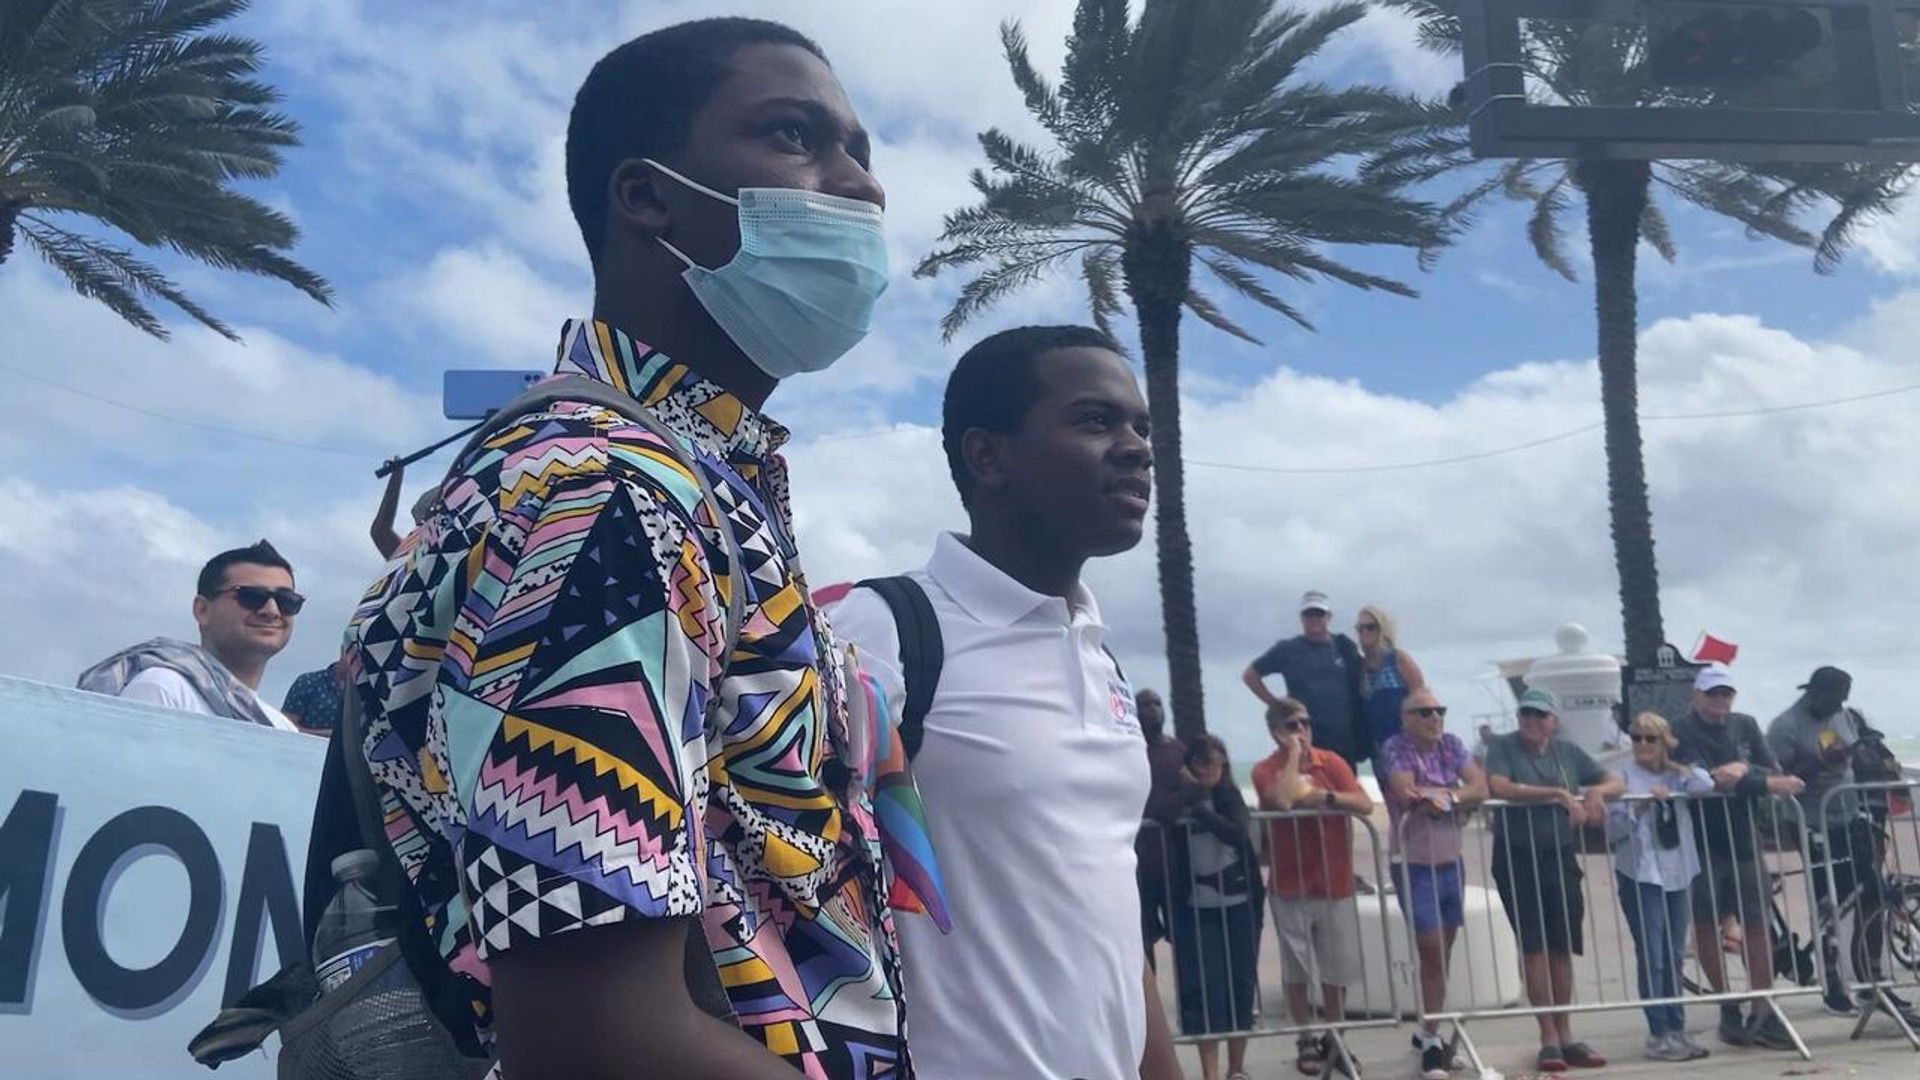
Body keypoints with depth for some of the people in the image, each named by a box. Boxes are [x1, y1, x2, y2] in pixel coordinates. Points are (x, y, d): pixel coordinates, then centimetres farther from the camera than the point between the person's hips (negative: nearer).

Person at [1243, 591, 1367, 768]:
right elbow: (1250, 675, 10)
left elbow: (1362, 684, 19)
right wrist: (1274, 703, 2)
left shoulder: (1344, 648, 10)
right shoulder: (1288, 649, 4)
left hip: (1344, 741, 3)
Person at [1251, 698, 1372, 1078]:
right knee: (1296, 970, 5)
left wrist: (1324, 797, -18)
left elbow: (1365, 805, -6)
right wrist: (1294, 754, -17)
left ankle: (1334, 1039, 23)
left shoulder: (1332, 762, 3)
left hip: (1335, 883, 2)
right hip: (1291, 887, -2)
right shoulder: (1266, 769, -5)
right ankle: (1307, 1040, 17)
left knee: (1336, 969, 9)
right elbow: (1282, 799, -26)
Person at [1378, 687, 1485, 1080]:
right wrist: (1453, 791, -13)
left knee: (1443, 951, 12)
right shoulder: (1395, 748, -11)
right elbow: (1406, 793, -26)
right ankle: (1432, 1041, 6)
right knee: (1431, 952, -5)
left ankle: (1429, 1031, 25)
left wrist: (1439, 794, -17)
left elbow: (1480, 787, -4)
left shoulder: (1451, 744, 6)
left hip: (1451, 862, 6)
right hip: (1414, 865, -6)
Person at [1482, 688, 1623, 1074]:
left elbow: (1615, 782, 14)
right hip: (1517, 857, -4)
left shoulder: (1567, 752, 9)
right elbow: (1499, 787, -19)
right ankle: (1548, 1038, 2)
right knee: (1534, 947, -4)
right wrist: (1559, 794, -21)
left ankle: (1564, 1035, 15)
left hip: (1560, 857, 4)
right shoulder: (1503, 747, -2)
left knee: (1562, 948, 6)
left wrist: (1596, 792, -10)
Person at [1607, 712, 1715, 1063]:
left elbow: (1706, 785, -10)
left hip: (1676, 873, 5)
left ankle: (1676, 1029, 18)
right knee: (1651, 957, -5)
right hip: (1640, 874, -5)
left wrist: (1672, 764, -4)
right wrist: (1640, 806, -18)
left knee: (1674, 956, 10)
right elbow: (1612, 829, -7)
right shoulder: (1623, 778, -2)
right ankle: (1658, 1035, -1)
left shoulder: (1675, 775, 11)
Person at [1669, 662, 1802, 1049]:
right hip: (1702, 845, -4)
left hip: (1744, 842, 4)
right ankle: (1728, 1008, 16)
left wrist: (1743, 771, -19)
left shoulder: (1745, 726, 10)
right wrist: (1764, 784, -22)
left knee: (1758, 926, 2)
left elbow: (1776, 774, 1)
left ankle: (1762, 1014, 7)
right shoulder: (1681, 733, -6)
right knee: (1707, 926, 2)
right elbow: (1700, 780, -21)